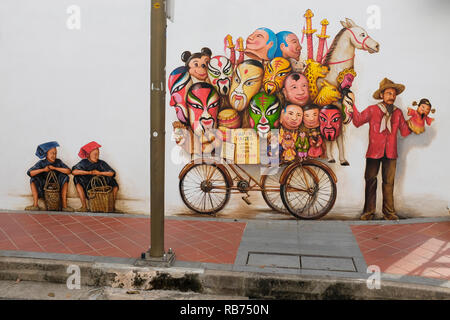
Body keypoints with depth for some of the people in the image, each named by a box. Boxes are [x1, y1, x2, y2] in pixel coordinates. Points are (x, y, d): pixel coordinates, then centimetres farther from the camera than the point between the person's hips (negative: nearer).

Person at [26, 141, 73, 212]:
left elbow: (68, 171, -21)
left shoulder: (58, 162, -6)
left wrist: (54, 168, -22)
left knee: (65, 177, -20)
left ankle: (64, 205, -21)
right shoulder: (41, 163, -8)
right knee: (33, 179, -20)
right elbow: (29, 172, -20)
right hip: (43, 187, 0)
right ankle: (35, 205, -19)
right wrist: (43, 170, -27)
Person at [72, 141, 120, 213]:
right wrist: (90, 172, -20)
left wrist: (100, 173, -20)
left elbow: (112, 173, -14)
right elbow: (74, 171, -19)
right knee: (77, 179, -20)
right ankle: (84, 206, -23)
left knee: (114, 183, -20)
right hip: (87, 187, 0)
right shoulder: (84, 163, -3)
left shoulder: (101, 163, -3)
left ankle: (113, 207, -8)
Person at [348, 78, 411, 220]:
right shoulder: (372, 110, 2)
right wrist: (352, 106, -15)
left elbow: (405, 131, 7)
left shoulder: (398, 112, 9)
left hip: (390, 153, 2)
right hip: (374, 152, -2)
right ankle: (368, 211, 13)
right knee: (370, 181, 3)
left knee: (389, 182, 5)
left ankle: (389, 212, 15)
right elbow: (357, 122, -7)